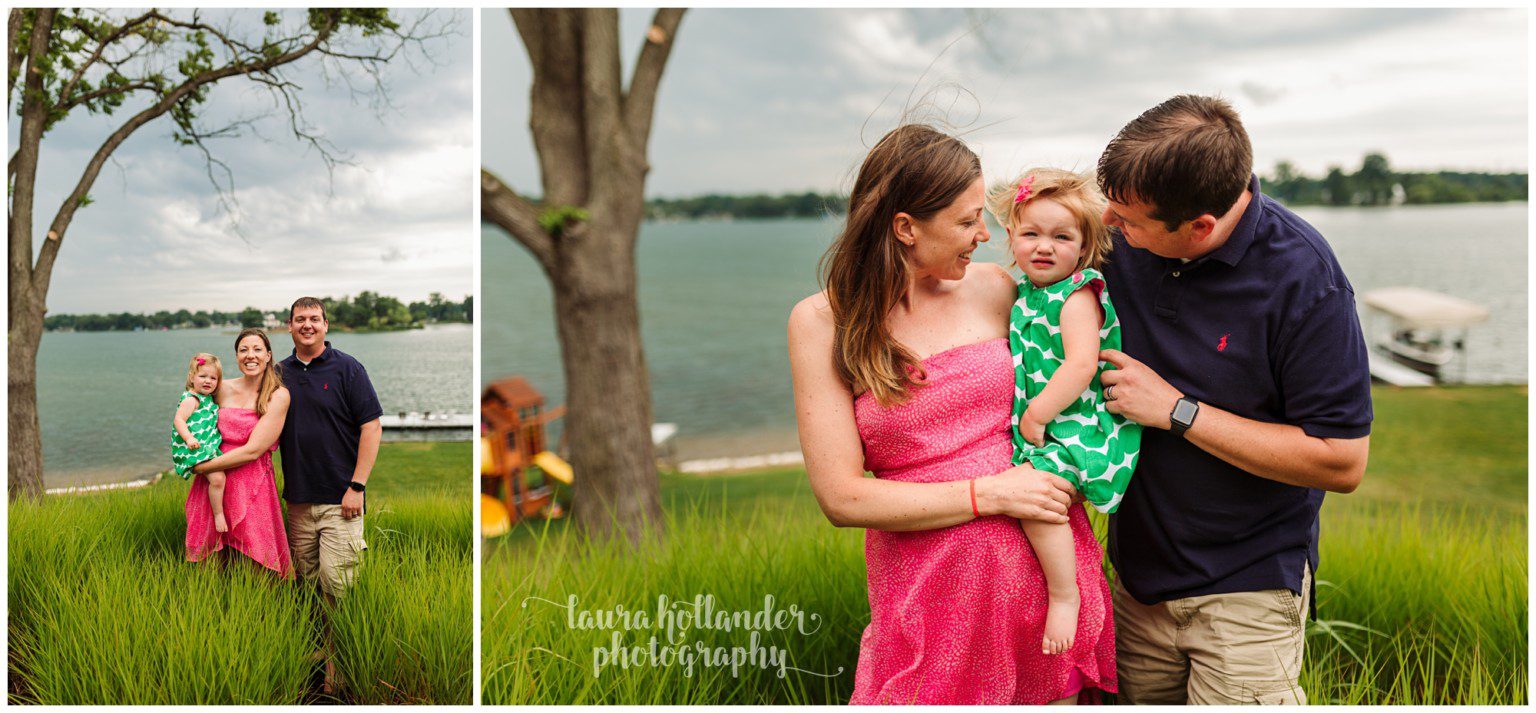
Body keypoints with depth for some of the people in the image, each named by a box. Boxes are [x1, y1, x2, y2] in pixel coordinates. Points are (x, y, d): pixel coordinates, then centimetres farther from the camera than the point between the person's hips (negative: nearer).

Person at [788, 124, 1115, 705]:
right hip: (926, 588, -2)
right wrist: (989, 494, -13)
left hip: (1046, 568, 3)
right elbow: (841, 496, -11)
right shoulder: (821, 322, -5)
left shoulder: (994, 290, 4)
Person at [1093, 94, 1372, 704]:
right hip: (1138, 574, 5)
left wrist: (1178, 411, -21)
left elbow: (1343, 463, -20)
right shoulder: (1123, 241, -7)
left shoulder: (1302, 276, -21)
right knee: (1139, 699, 14)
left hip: (1249, 588, -5)